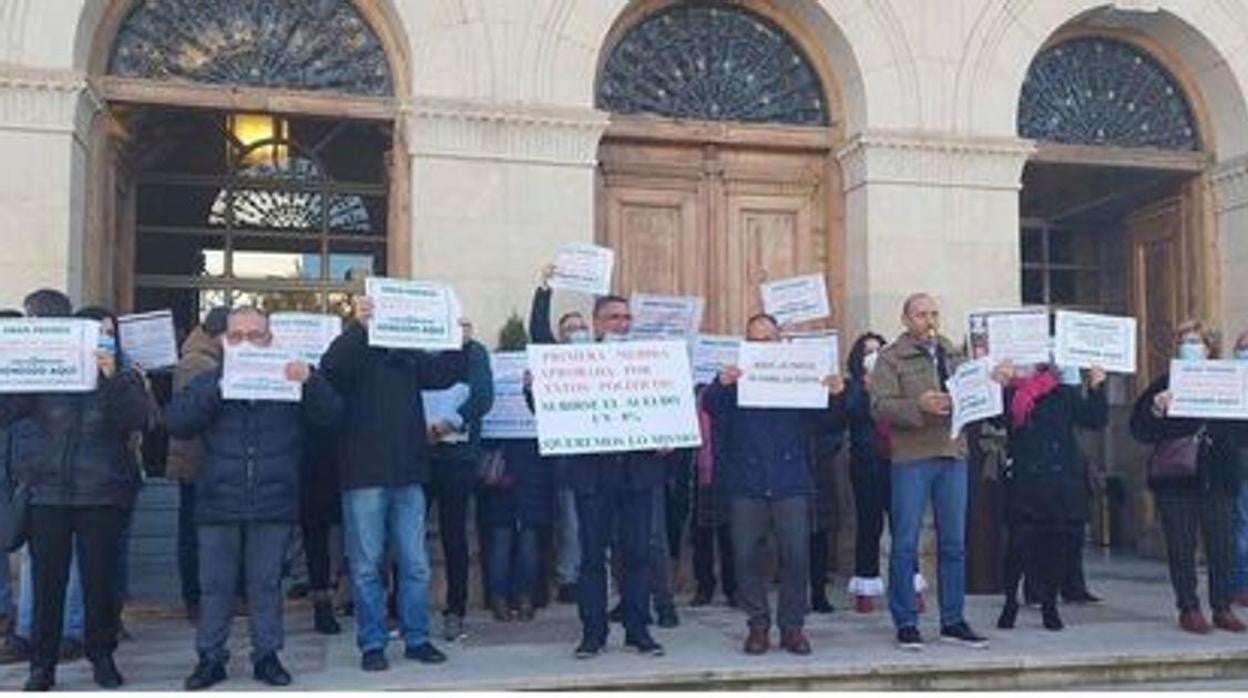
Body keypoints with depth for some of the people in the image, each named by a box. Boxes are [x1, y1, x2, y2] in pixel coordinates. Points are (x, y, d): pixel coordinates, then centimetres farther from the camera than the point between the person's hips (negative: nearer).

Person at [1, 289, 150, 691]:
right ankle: (42, 664, 13)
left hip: (102, 495, -1)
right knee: (47, 581, 3)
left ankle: (102, 657, 20)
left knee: (100, 579, 5)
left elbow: (137, 418, -15)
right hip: (50, 492, 1)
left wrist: (112, 378, -27)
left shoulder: (123, 379, 1)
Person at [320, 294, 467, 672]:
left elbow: (443, 374, 7)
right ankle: (372, 644, 13)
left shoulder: (409, 357, 9)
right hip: (364, 476, -4)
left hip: (408, 475, 4)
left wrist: (459, 343, -9)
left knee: (416, 565, 8)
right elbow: (330, 365, -22)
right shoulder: (355, 355, -3)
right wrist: (359, 325, -33)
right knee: (366, 566, 4)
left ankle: (416, 639, 19)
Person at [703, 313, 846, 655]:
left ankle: (792, 626, 12)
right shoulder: (736, 379, 5)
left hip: (791, 485, 0)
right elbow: (711, 409, -11)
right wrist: (720, 385, -31)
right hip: (746, 485, 0)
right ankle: (758, 625, 16)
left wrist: (836, 397, -17)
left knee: (797, 556, 0)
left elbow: (831, 426, 3)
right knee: (747, 556, 3)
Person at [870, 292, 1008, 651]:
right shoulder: (891, 358, 1)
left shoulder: (951, 355, 18)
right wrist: (918, 406, -24)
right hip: (911, 458, -5)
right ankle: (906, 624, 7)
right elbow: (880, 406, -11)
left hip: (953, 454, 5)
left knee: (954, 543, 9)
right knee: (906, 543, -1)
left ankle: (953, 621, 18)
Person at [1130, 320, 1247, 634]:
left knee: (1222, 545, 3)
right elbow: (1139, 429, -1)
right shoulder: (1164, 384, 4)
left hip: (1218, 477, 2)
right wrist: (1156, 410, -18)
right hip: (1176, 478, -2)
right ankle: (1188, 608, 7)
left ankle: (1222, 608, 13)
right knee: (1181, 547, 1)